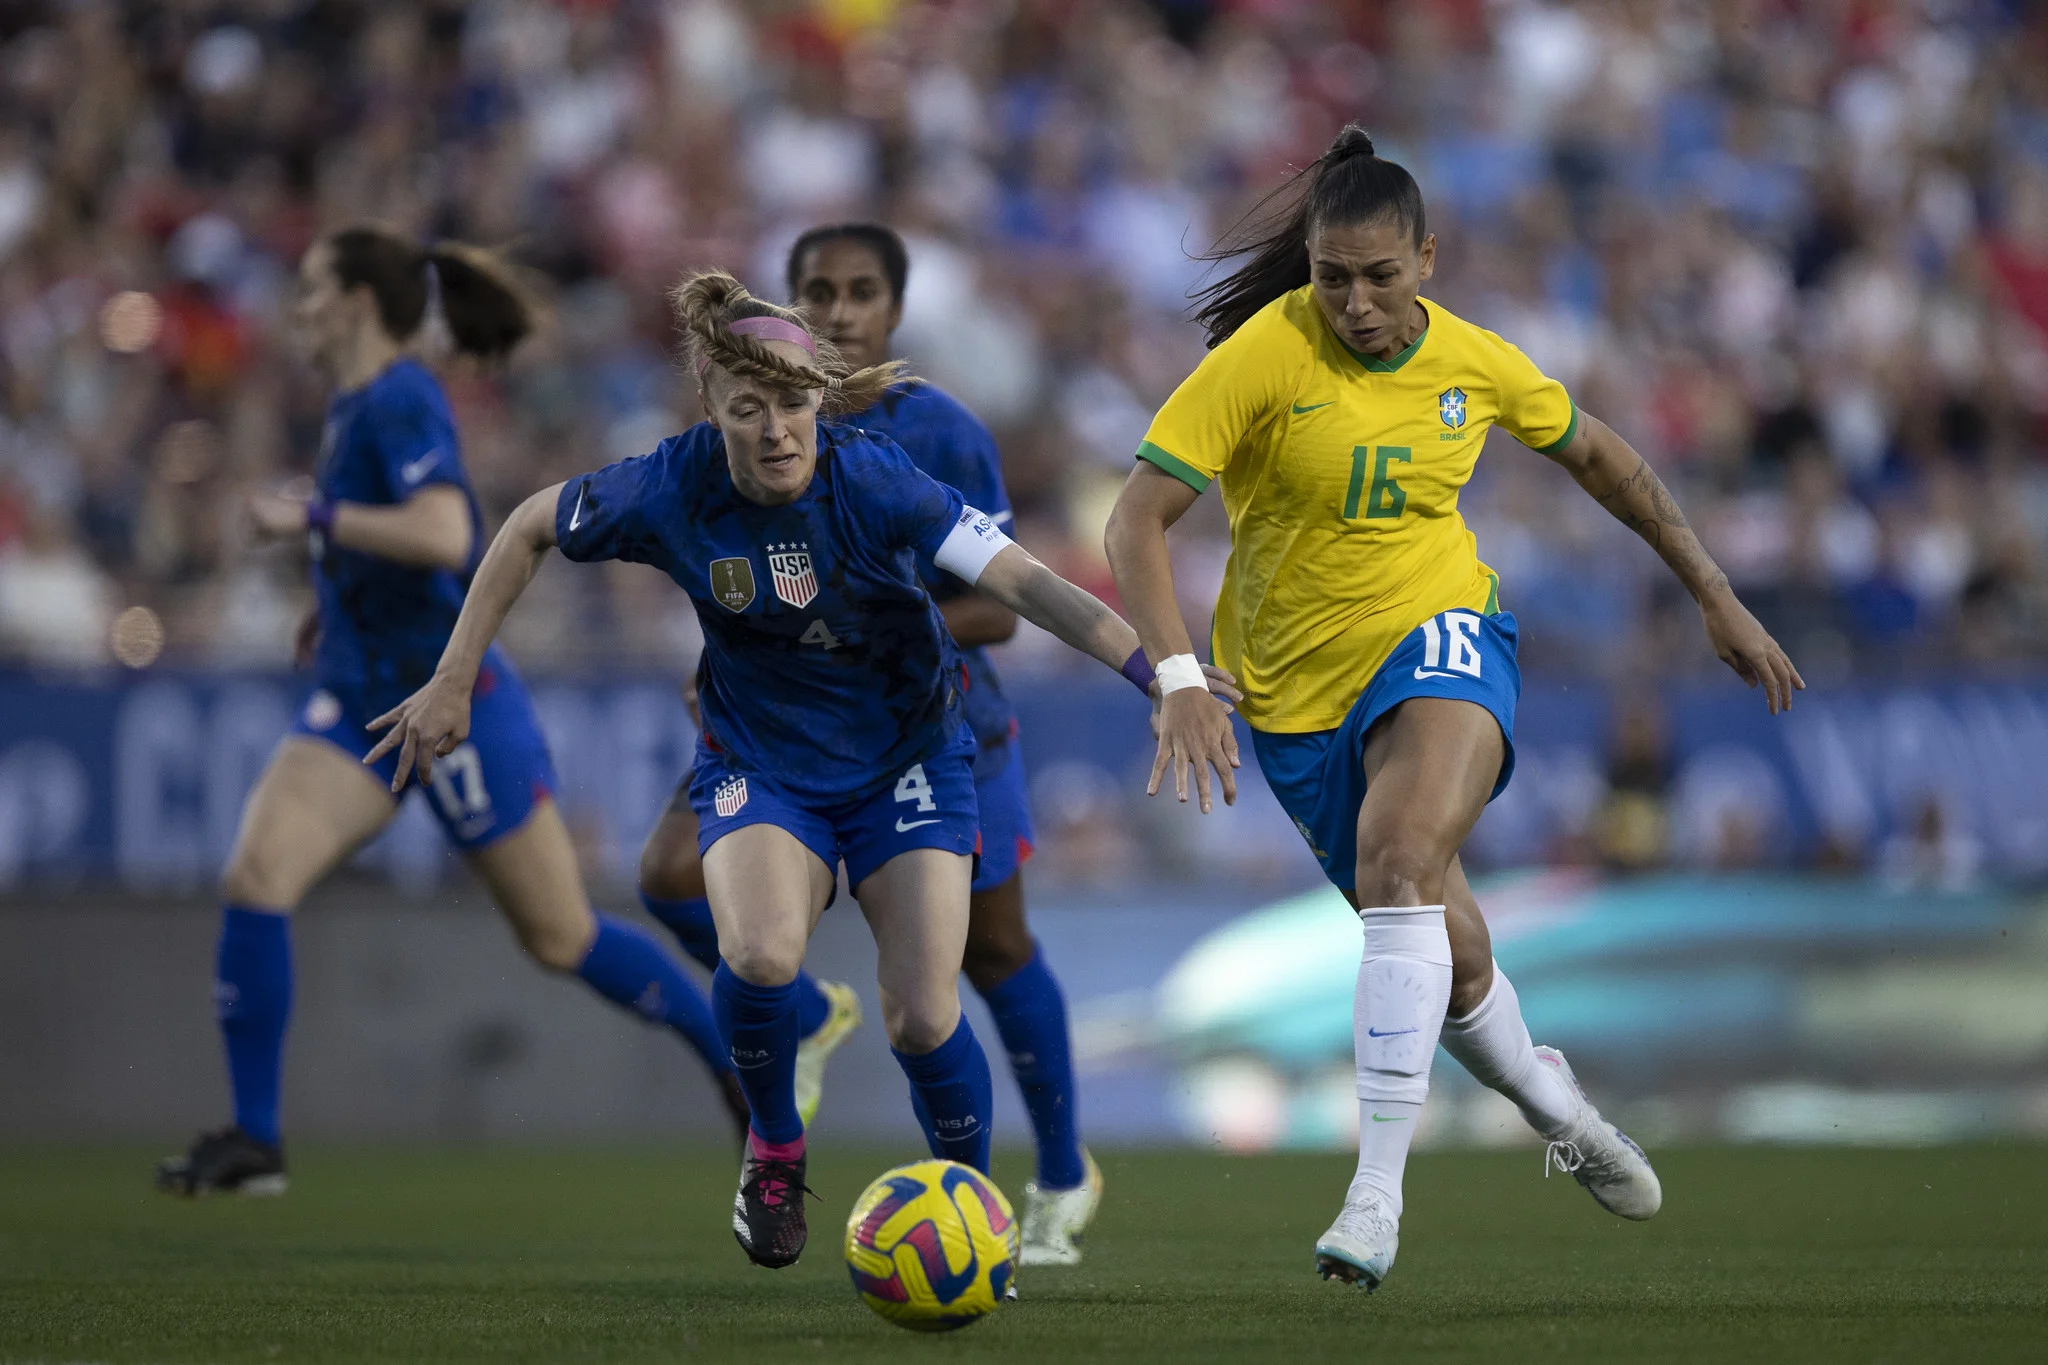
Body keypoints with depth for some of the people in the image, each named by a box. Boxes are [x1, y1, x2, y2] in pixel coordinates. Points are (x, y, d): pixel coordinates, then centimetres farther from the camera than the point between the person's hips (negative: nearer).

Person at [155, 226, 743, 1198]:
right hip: (362, 699, 8)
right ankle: (253, 1140, -10)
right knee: (256, 874, -13)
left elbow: (443, 534, -32)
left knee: (559, 937, 4)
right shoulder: (354, 405, 11)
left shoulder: (400, 402, -16)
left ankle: (743, 1061, 24)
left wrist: (310, 518, -24)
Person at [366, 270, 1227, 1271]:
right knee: (761, 954, -28)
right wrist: (453, 682, -1)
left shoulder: (873, 481, -25)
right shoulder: (672, 491, -19)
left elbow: (1024, 582, -32)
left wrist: (1151, 670, -44)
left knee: (922, 1017, -10)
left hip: (906, 760, -1)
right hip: (760, 764, 1)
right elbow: (529, 530, -1)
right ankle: (774, 1149, 2)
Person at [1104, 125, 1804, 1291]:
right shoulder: (1264, 356, -16)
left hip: (1437, 637, 0)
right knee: (1447, 953, 8)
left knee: (1399, 859, -30)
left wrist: (1719, 600, 16)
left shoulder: (1476, 364, -5)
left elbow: (1600, 456, 14)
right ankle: (1557, 1107, 42)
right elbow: (1138, 521, -18)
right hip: (1297, 688, 0)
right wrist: (1179, 682, -32)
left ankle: (1379, 1192, -32)